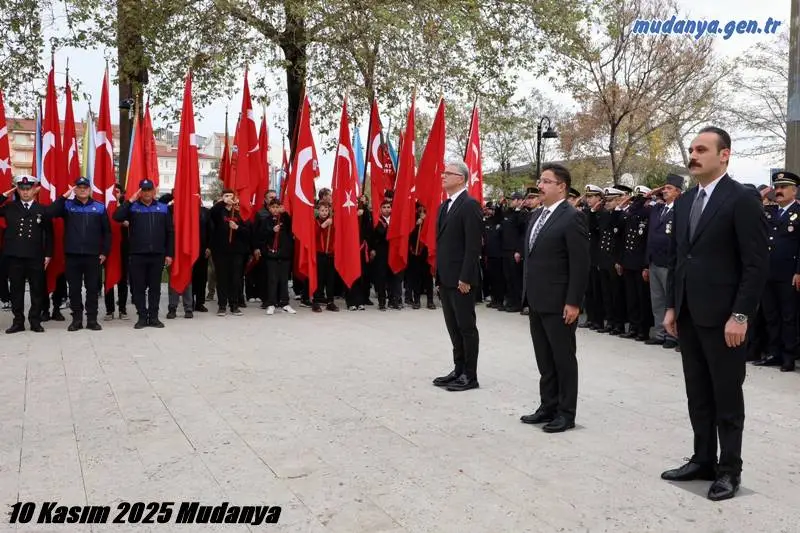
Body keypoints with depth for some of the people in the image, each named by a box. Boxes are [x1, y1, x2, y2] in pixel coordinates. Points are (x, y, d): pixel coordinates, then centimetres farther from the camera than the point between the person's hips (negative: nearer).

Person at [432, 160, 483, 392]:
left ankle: (470, 375, 9)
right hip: (446, 278, 9)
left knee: (466, 326, 0)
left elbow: (473, 245, -17)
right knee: (453, 327, 14)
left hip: (461, 279, -9)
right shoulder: (444, 206, 16)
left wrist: (465, 278, -20)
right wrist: (439, 276, 14)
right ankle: (459, 370, 24)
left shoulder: (470, 205, -12)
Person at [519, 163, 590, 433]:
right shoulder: (536, 215, 13)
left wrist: (573, 302, -19)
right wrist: (528, 293, 15)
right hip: (537, 302, 8)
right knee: (544, 359, 15)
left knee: (563, 358, 4)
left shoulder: (573, 217, -13)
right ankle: (548, 406, 27)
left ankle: (566, 413, 15)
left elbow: (580, 264, -16)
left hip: (559, 303, -8)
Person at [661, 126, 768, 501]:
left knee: (727, 396, 5)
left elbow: (757, 264, -14)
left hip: (723, 316, -7)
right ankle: (703, 460, 26)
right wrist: (671, 306, 11)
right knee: (698, 394, 14)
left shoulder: (743, 200, -10)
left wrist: (740, 316, -17)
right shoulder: (684, 202, 12)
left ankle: (729, 469, 17)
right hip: (688, 315, 7)